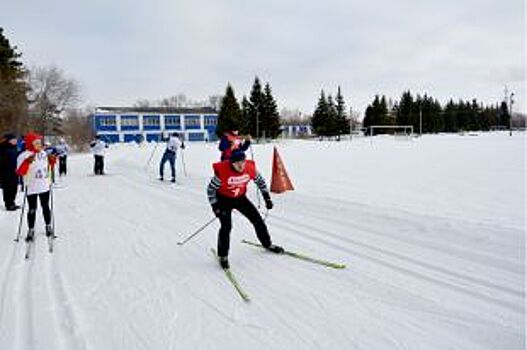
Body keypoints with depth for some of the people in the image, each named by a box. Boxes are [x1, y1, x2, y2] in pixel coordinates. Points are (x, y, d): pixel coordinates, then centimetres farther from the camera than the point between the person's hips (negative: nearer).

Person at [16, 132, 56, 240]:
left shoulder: (44, 153, 5)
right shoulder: (24, 156, -13)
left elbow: (49, 166, 18)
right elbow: (20, 172, -20)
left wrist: (52, 160, -2)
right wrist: (27, 162, -34)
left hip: (45, 186, 5)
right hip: (31, 188, -4)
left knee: (46, 207, 16)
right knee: (32, 210, 3)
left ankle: (48, 226, 30)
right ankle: (31, 231, 15)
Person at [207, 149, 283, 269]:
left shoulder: (250, 168, -19)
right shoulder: (222, 171, -30)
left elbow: (260, 181, 1)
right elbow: (211, 189, -17)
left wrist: (267, 197, -1)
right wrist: (215, 206, -21)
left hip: (240, 198, 4)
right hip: (223, 199, -4)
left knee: (257, 219, 6)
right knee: (226, 227, -18)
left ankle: (267, 244, 30)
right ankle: (223, 255, 1)